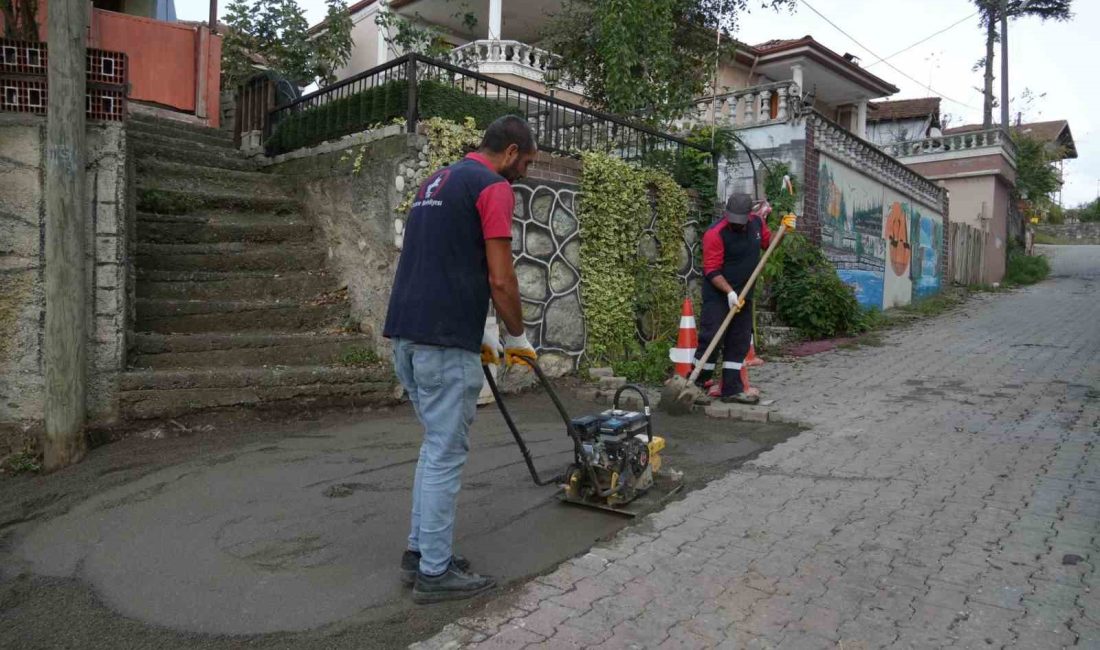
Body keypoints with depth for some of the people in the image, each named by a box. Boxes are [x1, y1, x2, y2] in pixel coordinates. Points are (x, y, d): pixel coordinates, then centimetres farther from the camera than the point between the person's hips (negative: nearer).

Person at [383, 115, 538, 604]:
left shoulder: (436, 182, 21)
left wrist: (480, 332, 26)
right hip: (444, 341, -9)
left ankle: (420, 550, 27)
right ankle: (435, 571, 14)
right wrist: (518, 336, 4)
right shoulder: (493, 187, -7)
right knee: (446, 453, 2)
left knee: (436, 445, 19)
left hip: (406, 332, 9)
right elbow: (500, 280, -13)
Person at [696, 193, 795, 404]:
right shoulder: (715, 233, -19)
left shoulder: (757, 222, 2)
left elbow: (768, 242, 20)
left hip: (743, 294, 7)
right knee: (711, 339, -10)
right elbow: (712, 270, -19)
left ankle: (732, 389, 16)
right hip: (718, 294, -7)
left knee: (739, 342, 9)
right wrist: (729, 292, -27)